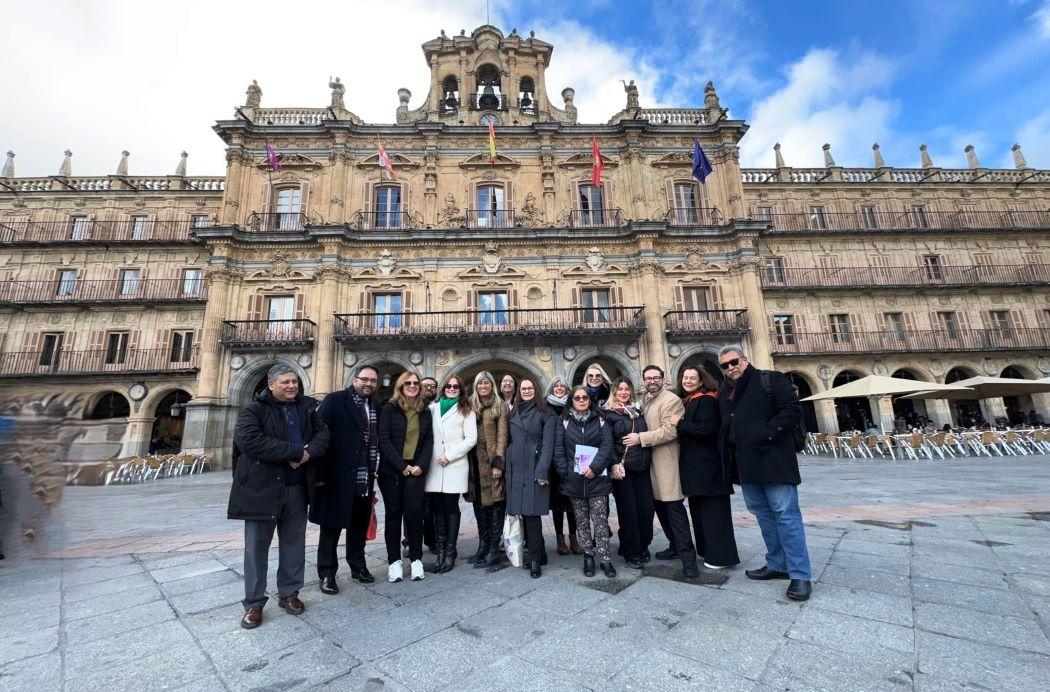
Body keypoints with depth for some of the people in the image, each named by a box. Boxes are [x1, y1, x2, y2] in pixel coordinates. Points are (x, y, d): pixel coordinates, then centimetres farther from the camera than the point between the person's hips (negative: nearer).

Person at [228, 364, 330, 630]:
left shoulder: (307, 407, 8)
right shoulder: (253, 410, -7)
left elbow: (323, 432, 3)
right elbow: (249, 441, -22)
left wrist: (308, 453, -18)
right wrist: (295, 452, -22)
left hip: (297, 488, 4)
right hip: (262, 488, -4)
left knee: (294, 543, 13)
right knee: (257, 546, 7)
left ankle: (289, 593, 31)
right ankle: (254, 603, 24)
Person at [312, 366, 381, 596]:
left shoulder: (375, 407, 8)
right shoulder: (335, 401, -8)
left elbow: (376, 440, 10)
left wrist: (373, 473, 7)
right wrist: (321, 474, -15)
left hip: (364, 479, 5)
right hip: (338, 476, -5)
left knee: (359, 524, 16)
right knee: (331, 525, 8)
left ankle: (358, 566, 33)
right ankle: (327, 574, 24)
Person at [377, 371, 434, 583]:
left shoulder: (424, 412, 9)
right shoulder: (389, 408, -2)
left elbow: (428, 441, 7)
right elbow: (384, 440, -8)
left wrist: (421, 465, -7)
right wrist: (402, 466, -13)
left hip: (416, 470, 2)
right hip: (392, 470, -2)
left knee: (414, 513, -1)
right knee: (393, 514, 6)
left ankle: (416, 559, 13)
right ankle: (394, 561, 18)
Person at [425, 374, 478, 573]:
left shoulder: (466, 411, 5)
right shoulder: (432, 408, 13)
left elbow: (471, 439, -3)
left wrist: (449, 455, -9)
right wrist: (426, 458, -3)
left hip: (455, 466, -3)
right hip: (435, 466, 3)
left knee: (451, 507, 1)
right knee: (438, 508, 5)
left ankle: (450, 553, 11)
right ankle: (440, 552, 14)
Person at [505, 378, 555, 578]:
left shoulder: (544, 414, 0)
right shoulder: (513, 413, 15)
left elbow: (548, 444, -7)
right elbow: (509, 441, 16)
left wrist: (542, 470, -15)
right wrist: (506, 467, 9)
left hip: (535, 468, -5)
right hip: (516, 469, 5)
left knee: (532, 512, -7)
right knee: (522, 512, 6)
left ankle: (534, 559, 5)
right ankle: (535, 551, 21)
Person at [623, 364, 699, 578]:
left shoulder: (671, 400, -11)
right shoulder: (646, 400, 15)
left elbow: (669, 431, -20)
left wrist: (640, 438, -19)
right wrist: (635, 436, 5)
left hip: (666, 461, -8)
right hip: (651, 461, 8)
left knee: (674, 506, -7)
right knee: (660, 505, 14)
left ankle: (688, 556, 2)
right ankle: (675, 546, 28)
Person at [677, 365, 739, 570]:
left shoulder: (706, 400, -12)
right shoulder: (688, 401, 15)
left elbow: (708, 430, -21)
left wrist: (681, 424, -19)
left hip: (707, 466, -9)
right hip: (694, 466, 9)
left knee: (713, 511, -1)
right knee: (698, 510, 16)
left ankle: (721, 556, 10)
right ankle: (706, 550, 28)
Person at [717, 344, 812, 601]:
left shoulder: (770, 380, -5)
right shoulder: (724, 391, 13)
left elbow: (793, 410, -13)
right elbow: (725, 426, 20)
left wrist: (768, 433, -19)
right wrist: (727, 456, 10)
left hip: (773, 459, -7)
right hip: (746, 464, 7)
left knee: (786, 514, -3)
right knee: (763, 514, 14)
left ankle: (800, 575, 7)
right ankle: (777, 565, 26)